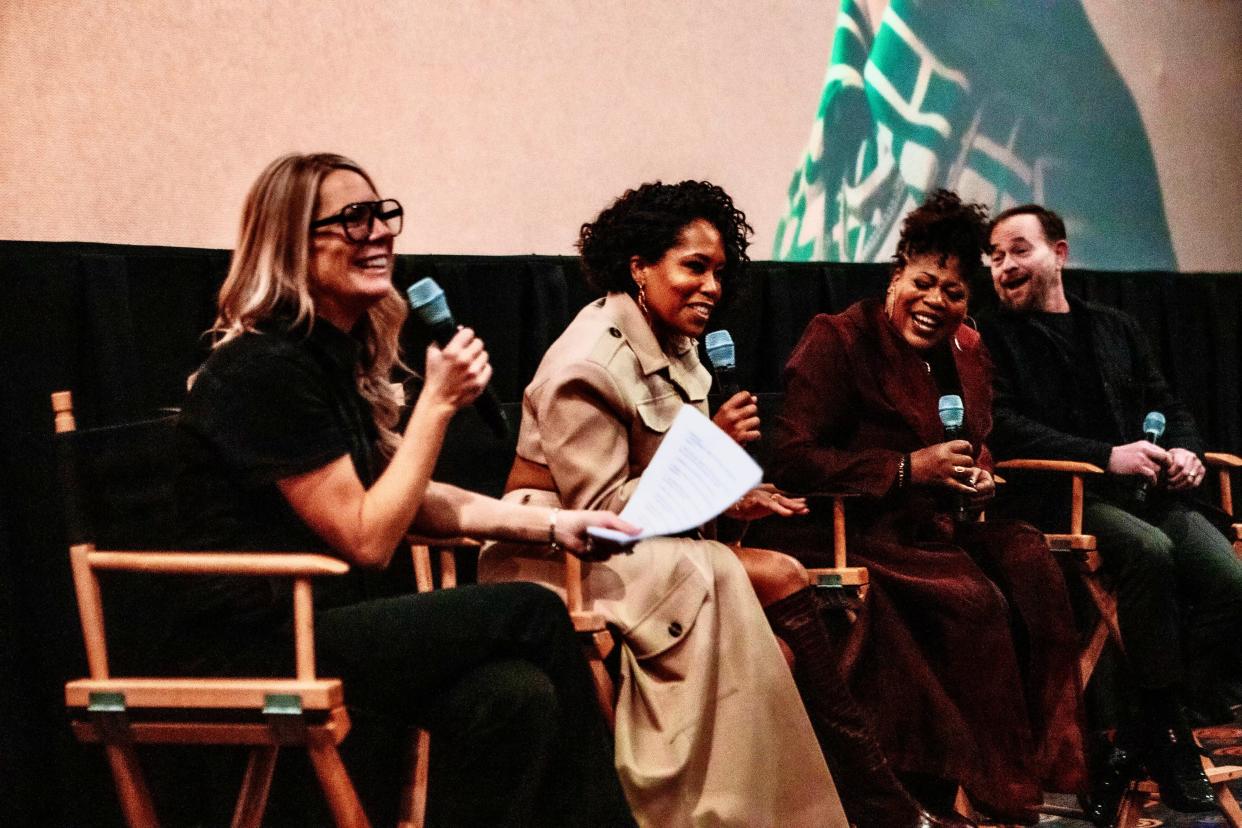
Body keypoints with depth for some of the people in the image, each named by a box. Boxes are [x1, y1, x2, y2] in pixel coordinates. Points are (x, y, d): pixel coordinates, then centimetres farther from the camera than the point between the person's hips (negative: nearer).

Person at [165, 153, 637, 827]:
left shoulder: (340, 354, 14)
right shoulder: (265, 368, -15)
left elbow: (406, 499, 17)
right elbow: (366, 539, -16)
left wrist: (550, 524, 6)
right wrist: (438, 401, -14)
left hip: (324, 616, 8)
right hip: (257, 645, -8)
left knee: (514, 696, -18)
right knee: (532, 614, -17)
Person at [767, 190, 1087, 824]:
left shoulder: (965, 355, 15)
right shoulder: (837, 342, -7)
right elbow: (792, 461, -16)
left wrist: (979, 475, 6)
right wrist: (908, 469, -18)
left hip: (940, 529, 7)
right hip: (856, 534, -7)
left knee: (1032, 565, -23)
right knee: (977, 600, -29)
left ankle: (1050, 769, -16)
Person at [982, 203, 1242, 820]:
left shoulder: (1116, 329, 25)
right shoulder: (993, 341, 9)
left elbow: (1168, 406, 24)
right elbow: (1005, 430, -6)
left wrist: (1185, 450, -1)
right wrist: (1106, 455, -17)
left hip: (1146, 491, 5)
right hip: (1059, 497, -5)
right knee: (1150, 550, -35)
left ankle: (1139, 737, -11)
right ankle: (1168, 730, -19)